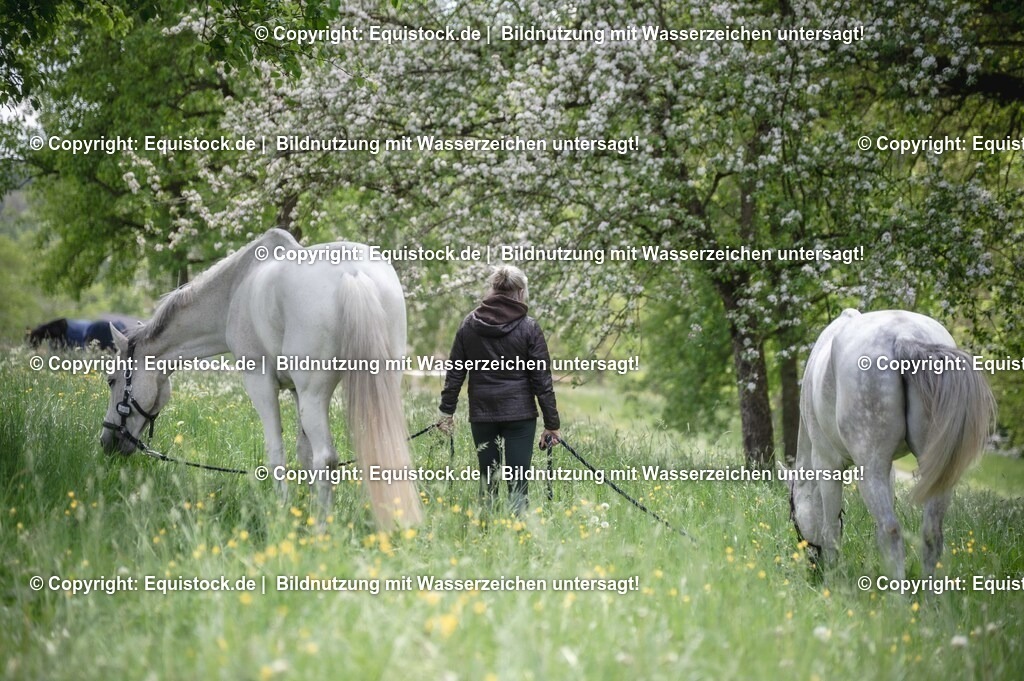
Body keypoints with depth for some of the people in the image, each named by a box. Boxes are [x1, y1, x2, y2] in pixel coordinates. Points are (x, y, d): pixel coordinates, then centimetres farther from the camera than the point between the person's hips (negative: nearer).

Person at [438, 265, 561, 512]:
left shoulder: (470, 324, 4)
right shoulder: (529, 327, -5)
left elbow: (455, 372, 6)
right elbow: (542, 380, -4)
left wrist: (447, 411, 14)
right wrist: (552, 424, 1)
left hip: (482, 413, 3)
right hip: (519, 414, -3)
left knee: (487, 482, 11)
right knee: (518, 483, -2)